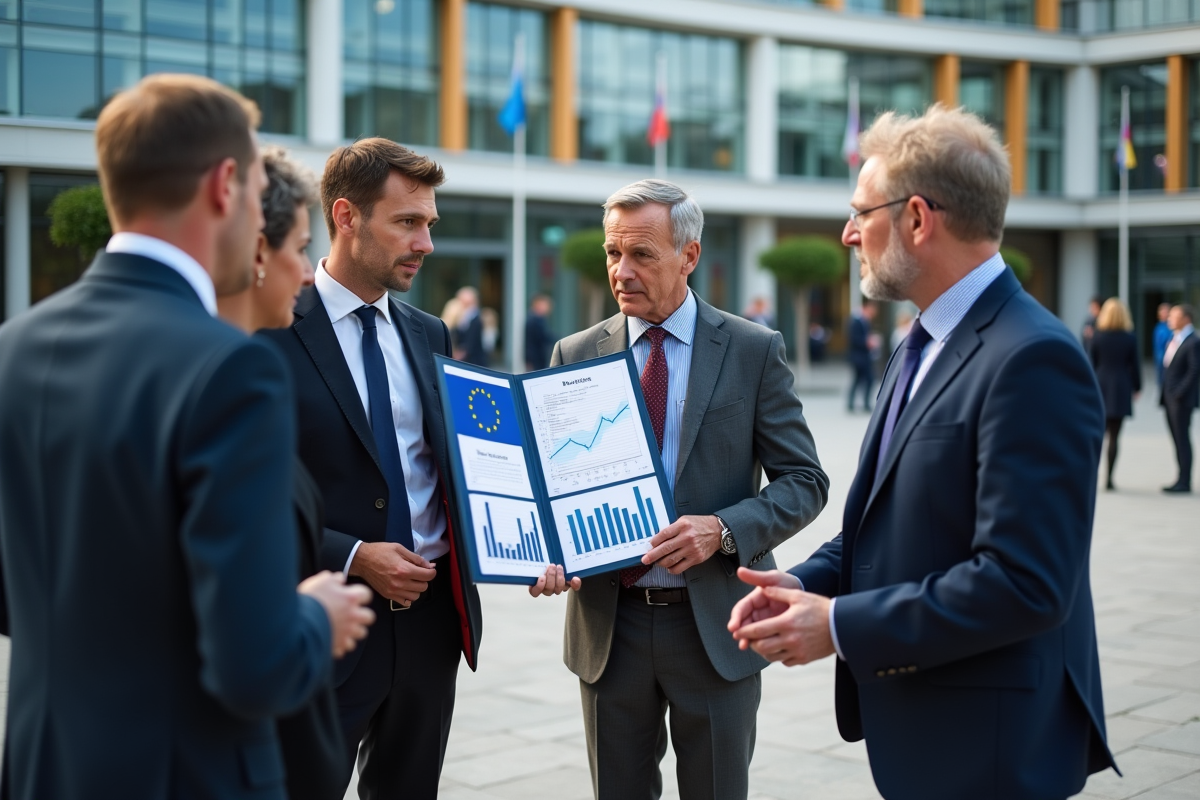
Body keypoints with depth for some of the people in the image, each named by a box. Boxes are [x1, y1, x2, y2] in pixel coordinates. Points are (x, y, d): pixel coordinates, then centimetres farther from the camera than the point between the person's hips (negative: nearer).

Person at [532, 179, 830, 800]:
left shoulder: (754, 351, -3)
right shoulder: (575, 355, 4)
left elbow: (803, 481, -3)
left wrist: (723, 530, -20)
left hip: (715, 625, -2)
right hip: (607, 622, 2)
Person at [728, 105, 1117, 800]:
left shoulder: (1033, 359, -20)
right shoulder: (926, 347, 11)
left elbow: (1024, 583, -26)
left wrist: (840, 625, -20)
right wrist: (809, 583, 0)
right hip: (919, 723, 9)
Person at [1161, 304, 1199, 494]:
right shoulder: (1173, 340, 14)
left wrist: (1179, 393, -19)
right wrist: (1164, 394, 11)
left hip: (1182, 399, -9)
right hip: (1170, 398, 9)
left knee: (1182, 439, -5)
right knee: (1178, 440, 12)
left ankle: (1184, 482, 0)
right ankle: (1182, 479, 17)